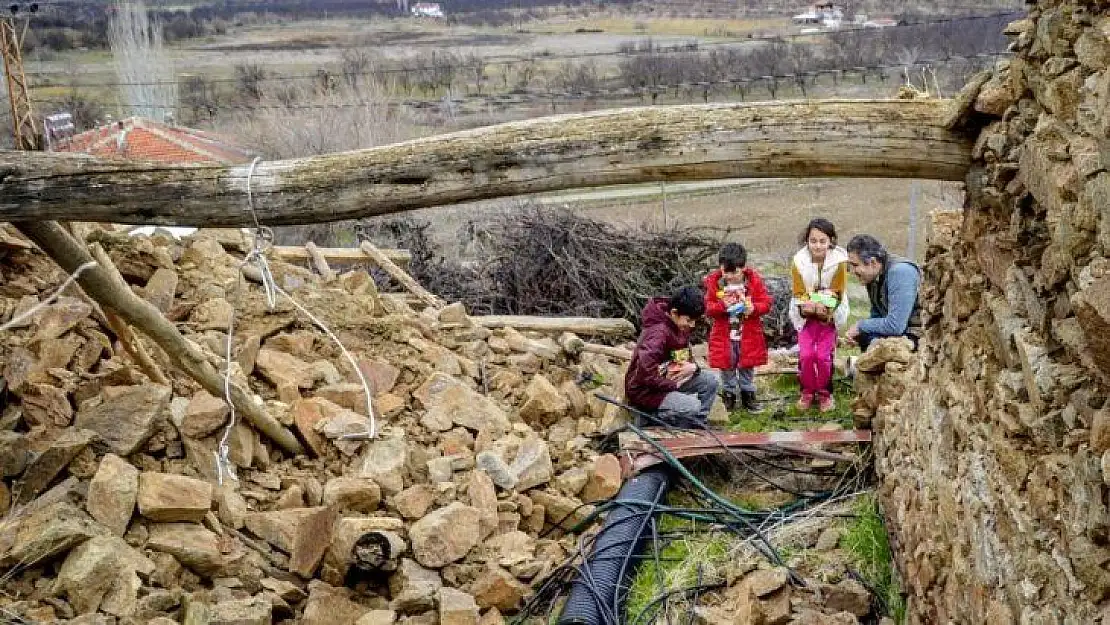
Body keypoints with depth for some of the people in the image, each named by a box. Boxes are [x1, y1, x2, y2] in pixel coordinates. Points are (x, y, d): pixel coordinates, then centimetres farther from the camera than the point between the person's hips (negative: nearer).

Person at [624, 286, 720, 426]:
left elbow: (685, 356, 16)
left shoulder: (681, 327, 2)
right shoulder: (658, 333, -26)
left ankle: (699, 428, 6)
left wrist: (693, 366, -8)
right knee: (692, 405, -27)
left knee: (710, 380, 1)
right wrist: (673, 385, -21)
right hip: (645, 390, -10)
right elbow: (646, 374, -34)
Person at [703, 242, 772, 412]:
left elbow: (766, 303, -5)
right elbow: (708, 307, -8)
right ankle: (729, 393, 28)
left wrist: (754, 308, -25)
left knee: (747, 365, 15)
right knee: (727, 366, 11)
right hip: (724, 334, 0)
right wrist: (723, 305, -26)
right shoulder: (713, 281, -10)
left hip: (749, 333, 0)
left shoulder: (754, 279, -10)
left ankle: (747, 393, 31)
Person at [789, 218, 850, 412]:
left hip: (830, 316, -1)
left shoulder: (839, 261, -16)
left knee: (824, 356, -11)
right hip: (806, 316, 1)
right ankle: (807, 391, 13)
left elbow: (837, 294, -9)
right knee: (806, 355, -11)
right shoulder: (798, 262, -12)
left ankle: (824, 393, 13)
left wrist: (826, 307, -29)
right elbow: (798, 294, -6)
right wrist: (807, 305, -27)